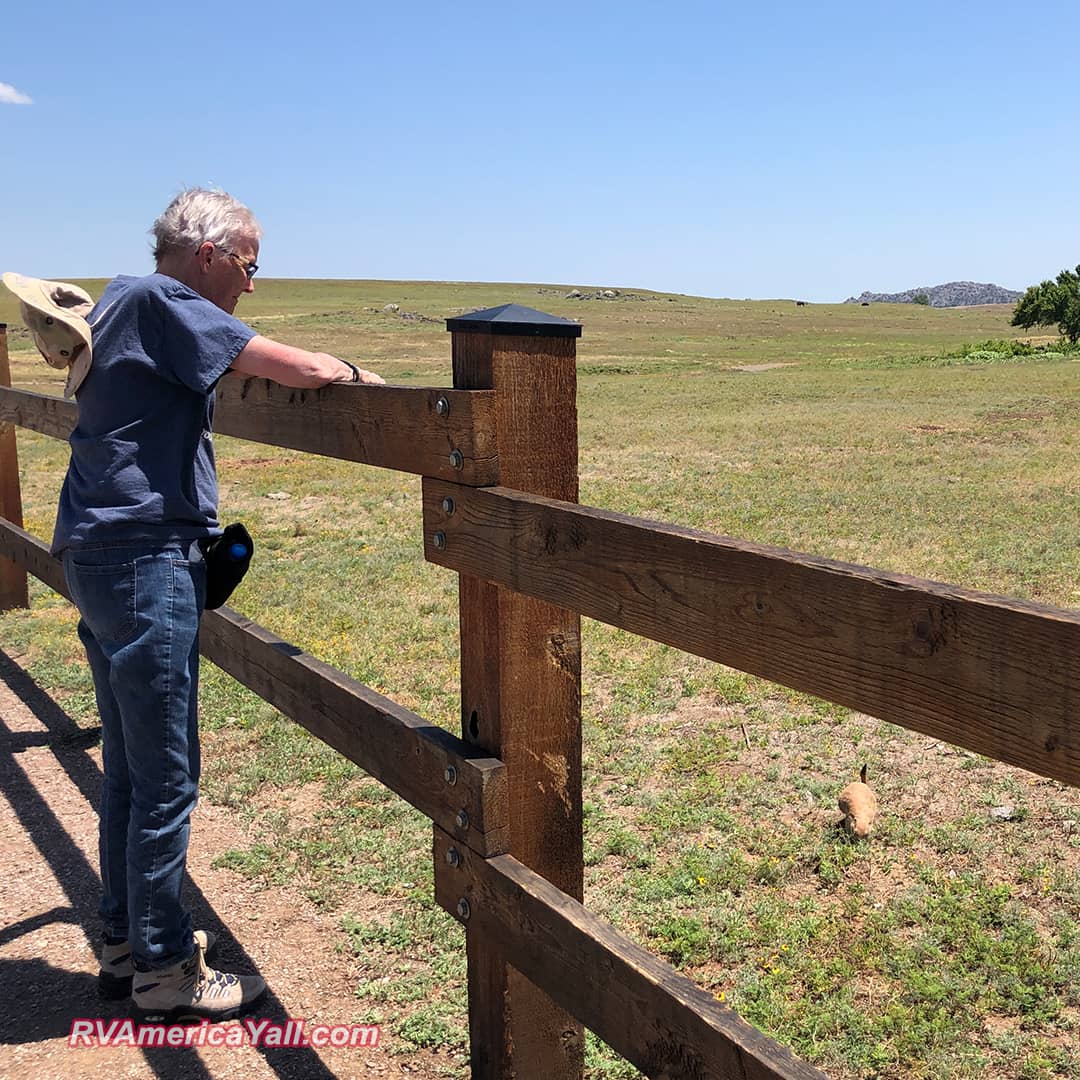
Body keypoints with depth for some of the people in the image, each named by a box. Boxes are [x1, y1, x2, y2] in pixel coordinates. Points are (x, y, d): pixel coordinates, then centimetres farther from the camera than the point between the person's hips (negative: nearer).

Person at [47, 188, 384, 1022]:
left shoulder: (124, 303, 17)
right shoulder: (160, 302, -12)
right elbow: (302, 369, -18)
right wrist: (362, 378, 2)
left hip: (104, 557, 10)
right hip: (144, 557, -10)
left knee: (132, 767, 16)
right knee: (166, 774, -2)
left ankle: (128, 940, 27)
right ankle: (163, 969, 9)